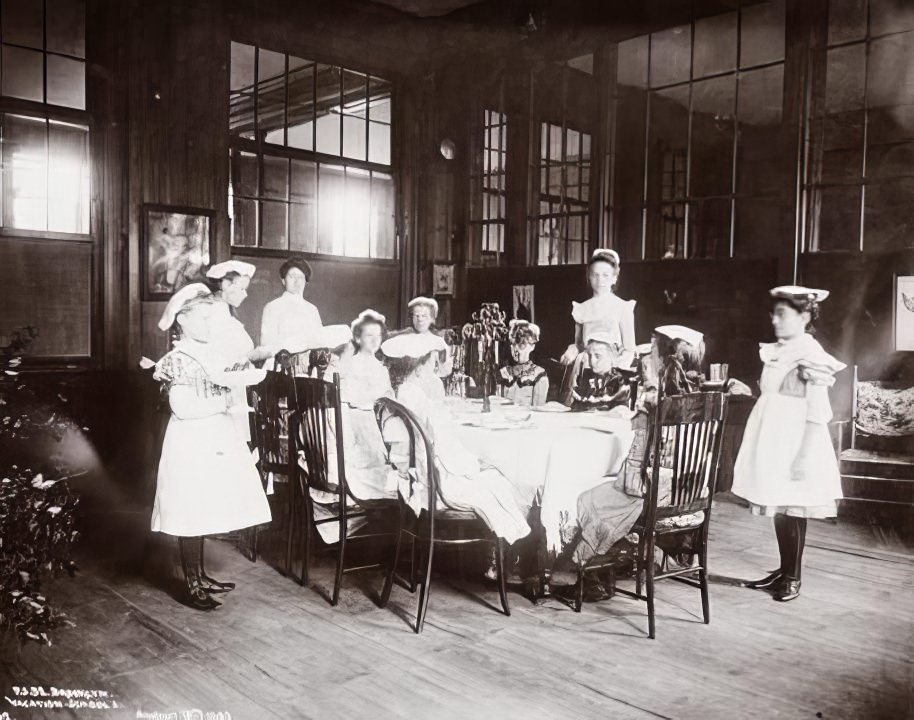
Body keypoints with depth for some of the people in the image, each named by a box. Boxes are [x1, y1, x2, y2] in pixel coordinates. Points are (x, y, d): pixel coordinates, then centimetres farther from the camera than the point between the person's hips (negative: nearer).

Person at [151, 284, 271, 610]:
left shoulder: (211, 354, 12)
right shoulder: (177, 359, -12)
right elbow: (183, 408, -20)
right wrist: (227, 401, -16)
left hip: (214, 439, 8)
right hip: (191, 444, -8)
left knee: (202, 512, 15)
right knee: (191, 514, -1)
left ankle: (200, 577, 27)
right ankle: (193, 586, 10)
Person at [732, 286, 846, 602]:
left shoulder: (811, 354, -14)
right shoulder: (776, 352, 9)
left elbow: (817, 413, -17)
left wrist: (805, 457, -20)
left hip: (794, 441, -8)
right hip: (773, 439, 8)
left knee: (792, 510, 2)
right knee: (779, 507, 14)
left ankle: (793, 578, 15)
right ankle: (783, 570, 25)